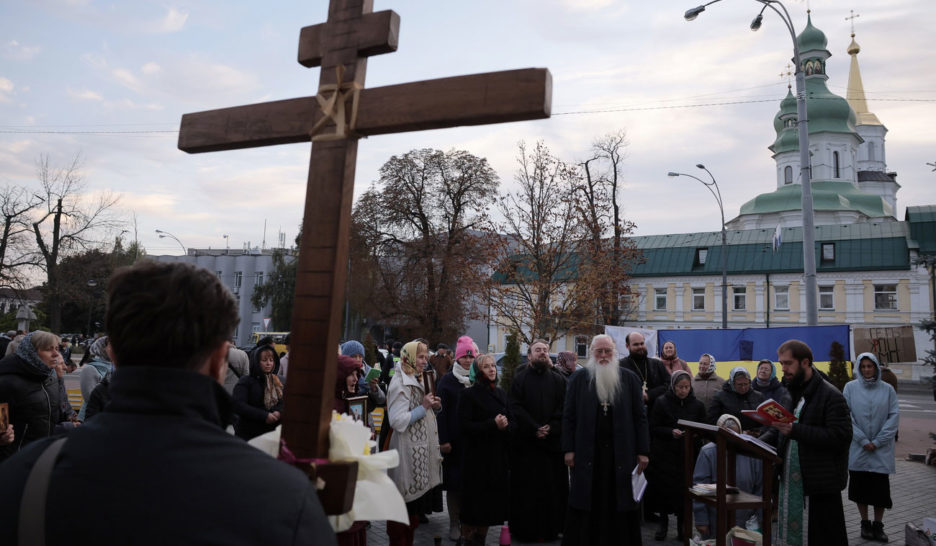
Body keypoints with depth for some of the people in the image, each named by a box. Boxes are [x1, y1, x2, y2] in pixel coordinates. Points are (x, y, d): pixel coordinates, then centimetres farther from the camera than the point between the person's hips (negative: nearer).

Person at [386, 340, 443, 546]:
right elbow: (398, 421, -21)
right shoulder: (400, 383, -14)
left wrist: (435, 406, 5)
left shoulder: (418, 381, 15)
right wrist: (423, 407, -18)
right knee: (405, 503, -3)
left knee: (416, 503, 15)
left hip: (422, 451, 9)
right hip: (407, 453, -9)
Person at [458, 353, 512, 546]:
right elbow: (464, 425, -13)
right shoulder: (469, 395, -6)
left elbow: (511, 421, 14)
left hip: (498, 456, 5)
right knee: (475, 503, -2)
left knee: (491, 502, 9)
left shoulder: (500, 393, 12)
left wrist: (506, 425, -9)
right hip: (477, 457, -5)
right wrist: (493, 424, -20)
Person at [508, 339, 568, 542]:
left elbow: (564, 409, 1)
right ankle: (524, 530, 12)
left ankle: (551, 529, 16)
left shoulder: (558, 380, 9)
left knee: (552, 487, 4)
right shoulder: (520, 379, 3)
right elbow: (516, 408, -5)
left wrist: (551, 428, -13)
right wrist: (534, 428, -13)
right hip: (525, 442, -2)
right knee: (526, 488, 2)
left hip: (553, 441, 2)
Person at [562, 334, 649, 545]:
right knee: (587, 506, 5)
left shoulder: (630, 379, 5)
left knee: (620, 503, 6)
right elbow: (568, 417, 3)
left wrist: (643, 451, -1)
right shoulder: (578, 379, 4)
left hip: (621, 454, 0)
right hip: (588, 453, 0)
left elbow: (640, 417, 4)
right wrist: (568, 449, -2)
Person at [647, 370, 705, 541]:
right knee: (664, 488, 1)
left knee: (683, 489, 0)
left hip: (686, 455, 2)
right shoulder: (662, 402, -3)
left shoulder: (697, 405, 6)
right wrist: (671, 432, -19)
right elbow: (654, 428, -4)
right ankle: (663, 524, 16)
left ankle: (682, 526, 15)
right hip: (664, 454, -2)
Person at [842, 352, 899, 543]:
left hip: (881, 449, 0)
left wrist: (877, 441, -9)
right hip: (857, 448, 0)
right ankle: (865, 523, 21)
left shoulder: (887, 389, 1)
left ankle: (878, 525, 17)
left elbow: (894, 415, -2)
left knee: (880, 488, 2)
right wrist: (863, 440, -10)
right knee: (860, 487, 6)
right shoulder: (850, 387, -1)